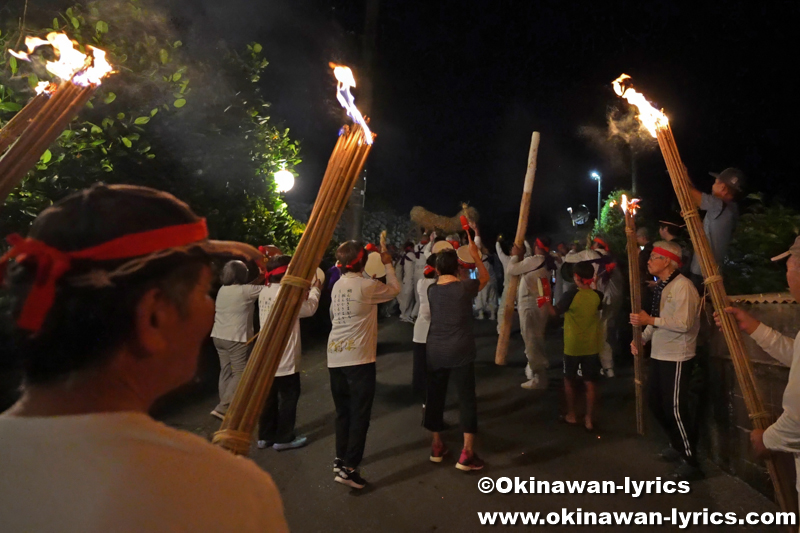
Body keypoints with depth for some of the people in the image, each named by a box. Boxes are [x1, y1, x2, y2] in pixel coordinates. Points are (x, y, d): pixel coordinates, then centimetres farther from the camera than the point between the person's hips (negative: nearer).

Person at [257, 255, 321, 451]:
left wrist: (304, 291, 12)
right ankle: (283, 438, 15)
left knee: (270, 397, 17)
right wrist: (315, 289, 5)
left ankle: (265, 436, 27)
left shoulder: (265, 292, 6)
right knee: (289, 397, 6)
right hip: (284, 357, -8)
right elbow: (309, 309, -9)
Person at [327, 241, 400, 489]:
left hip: (336, 355, 7)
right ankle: (348, 467, 0)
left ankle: (340, 458, 28)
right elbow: (395, 290, 6)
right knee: (360, 413, 1)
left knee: (343, 411, 18)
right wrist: (388, 264, 16)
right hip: (358, 357, -7)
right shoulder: (368, 286, -10)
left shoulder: (337, 285, 10)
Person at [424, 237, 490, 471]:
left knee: (435, 396, 14)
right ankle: (467, 454, 4)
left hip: (435, 351, 4)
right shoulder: (464, 287, -8)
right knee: (467, 399, 3)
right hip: (460, 351, -4)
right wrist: (475, 255, 16)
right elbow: (485, 278, 10)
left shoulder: (432, 290, 3)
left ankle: (436, 446, 26)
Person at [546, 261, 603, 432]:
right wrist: (594, 285, 21)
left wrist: (547, 301, 11)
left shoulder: (571, 294, -17)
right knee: (590, 382, 8)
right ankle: (589, 419, 12)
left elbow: (555, 312, -5)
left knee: (569, 380, 15)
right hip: (592, 346, 3)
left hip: (573, 346, -3)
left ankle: (571, 415, 25)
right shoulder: (597, 295, -5)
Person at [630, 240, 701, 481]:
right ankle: (677, 446, 35)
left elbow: (684, 324, -24)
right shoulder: (661, 286, 11)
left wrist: (650, 320, -19)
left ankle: (691, 462, 10)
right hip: (659, 354, 9)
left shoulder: (682, 286, -17)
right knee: (656, 404, 17)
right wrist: (642, 339, 5)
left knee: (676, 408, -4)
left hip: (677, 358, -9)